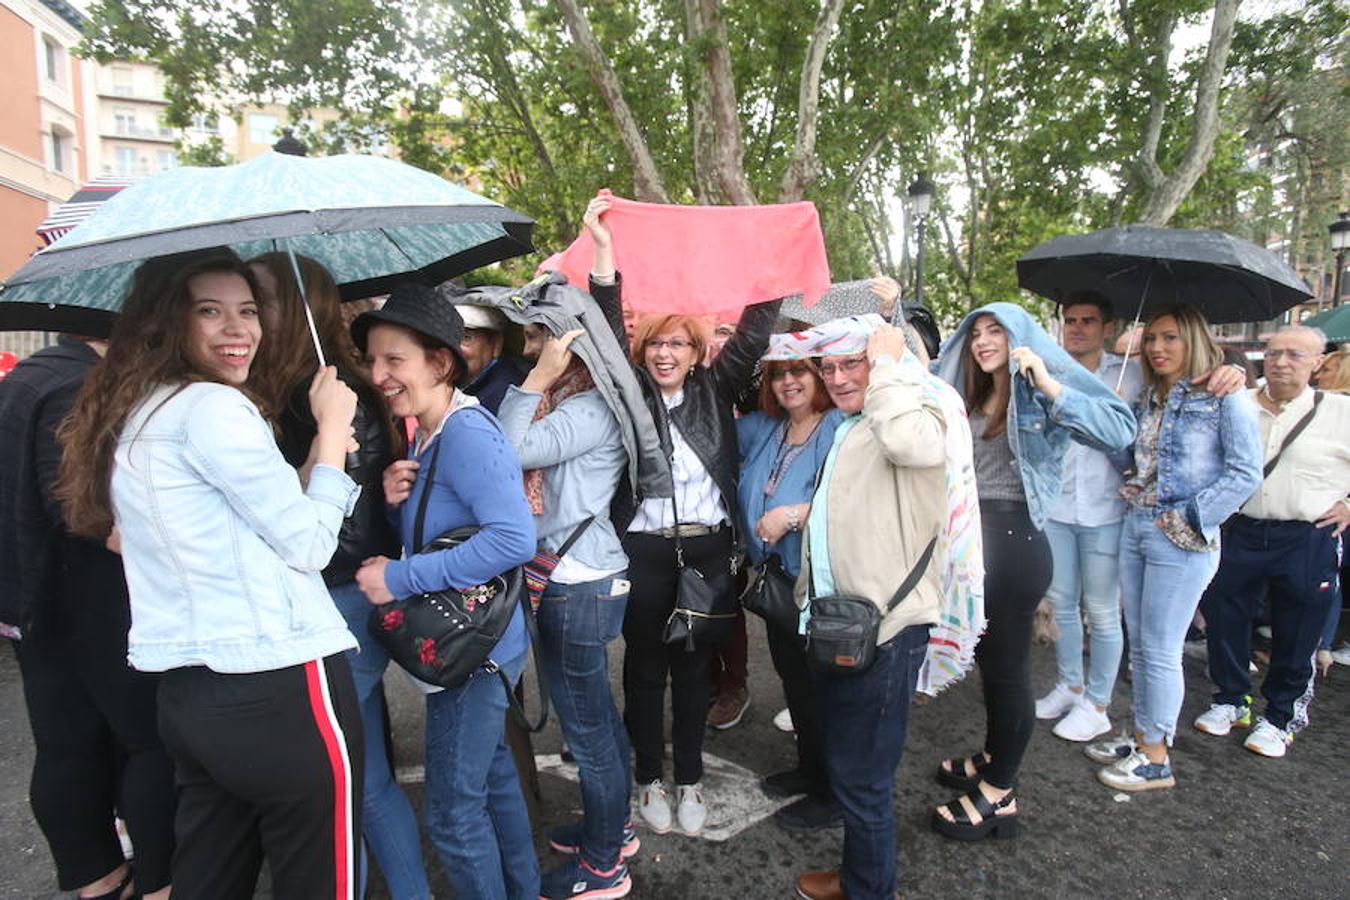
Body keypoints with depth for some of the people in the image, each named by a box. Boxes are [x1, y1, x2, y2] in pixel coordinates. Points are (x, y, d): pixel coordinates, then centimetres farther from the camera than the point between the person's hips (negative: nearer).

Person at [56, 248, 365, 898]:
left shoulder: (134, 416, 14)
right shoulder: (214, 406, -14)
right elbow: (308, 545, -10)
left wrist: (320, 451, 9)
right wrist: (333, 430, 0)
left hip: (186, 694, 9)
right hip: (279, 693, -9)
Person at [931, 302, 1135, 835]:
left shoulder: (1038, 394, -8)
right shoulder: (974, 399, 16)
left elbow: (1121, 430, -21)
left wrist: (1050, 388, -25)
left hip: (1014, 540, -8)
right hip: (975, 537, 8)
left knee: (1007, 666, 3)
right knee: (988, 658, 19)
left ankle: (999, 795, 17)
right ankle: (993, 760, 37)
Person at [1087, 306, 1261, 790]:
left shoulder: (1223, 396, -7)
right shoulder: (1146, 399, 12)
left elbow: (1246, 473, -11)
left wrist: (1189, 518, -16)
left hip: (1180, 539, -7)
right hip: (1135, 528, 7)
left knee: (1160, 651, 1)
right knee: (1139, 646, 15)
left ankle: (1155, 759, 14)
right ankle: (1143, 737, 28)